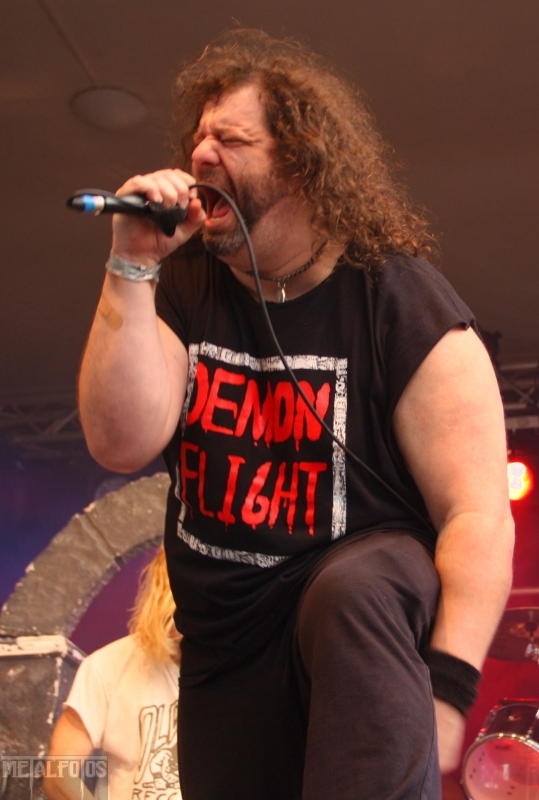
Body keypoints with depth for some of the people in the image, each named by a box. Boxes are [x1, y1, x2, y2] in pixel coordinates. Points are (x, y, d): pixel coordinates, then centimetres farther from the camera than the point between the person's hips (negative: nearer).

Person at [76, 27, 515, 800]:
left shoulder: (401, 301, -14)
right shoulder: (183, 292, -1)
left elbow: (478, 512, -18)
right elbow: (123, 444, -15)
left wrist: (446, 689, -28)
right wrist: (132, 267, -20)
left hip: (373, 599, -5)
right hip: (226, 641, 5)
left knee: (347, 594, -37)